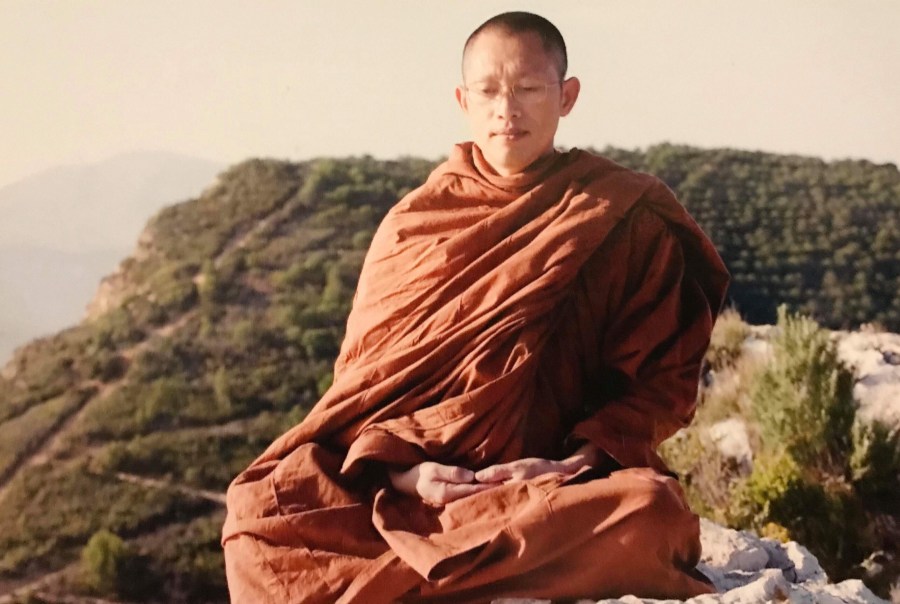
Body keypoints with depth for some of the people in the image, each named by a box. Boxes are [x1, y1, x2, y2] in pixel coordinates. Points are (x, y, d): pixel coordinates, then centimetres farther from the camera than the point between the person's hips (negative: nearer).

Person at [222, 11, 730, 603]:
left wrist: (571, 466, -14)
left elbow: (664, 376, 2)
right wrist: (401, 470, -12)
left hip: (561, 487, -1)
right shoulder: (413, 221, 10)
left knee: (650, 513, -36)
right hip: (412, 483, 1)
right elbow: (365, 372, 8)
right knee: (260, 514, -26)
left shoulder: (627, 219, 4)